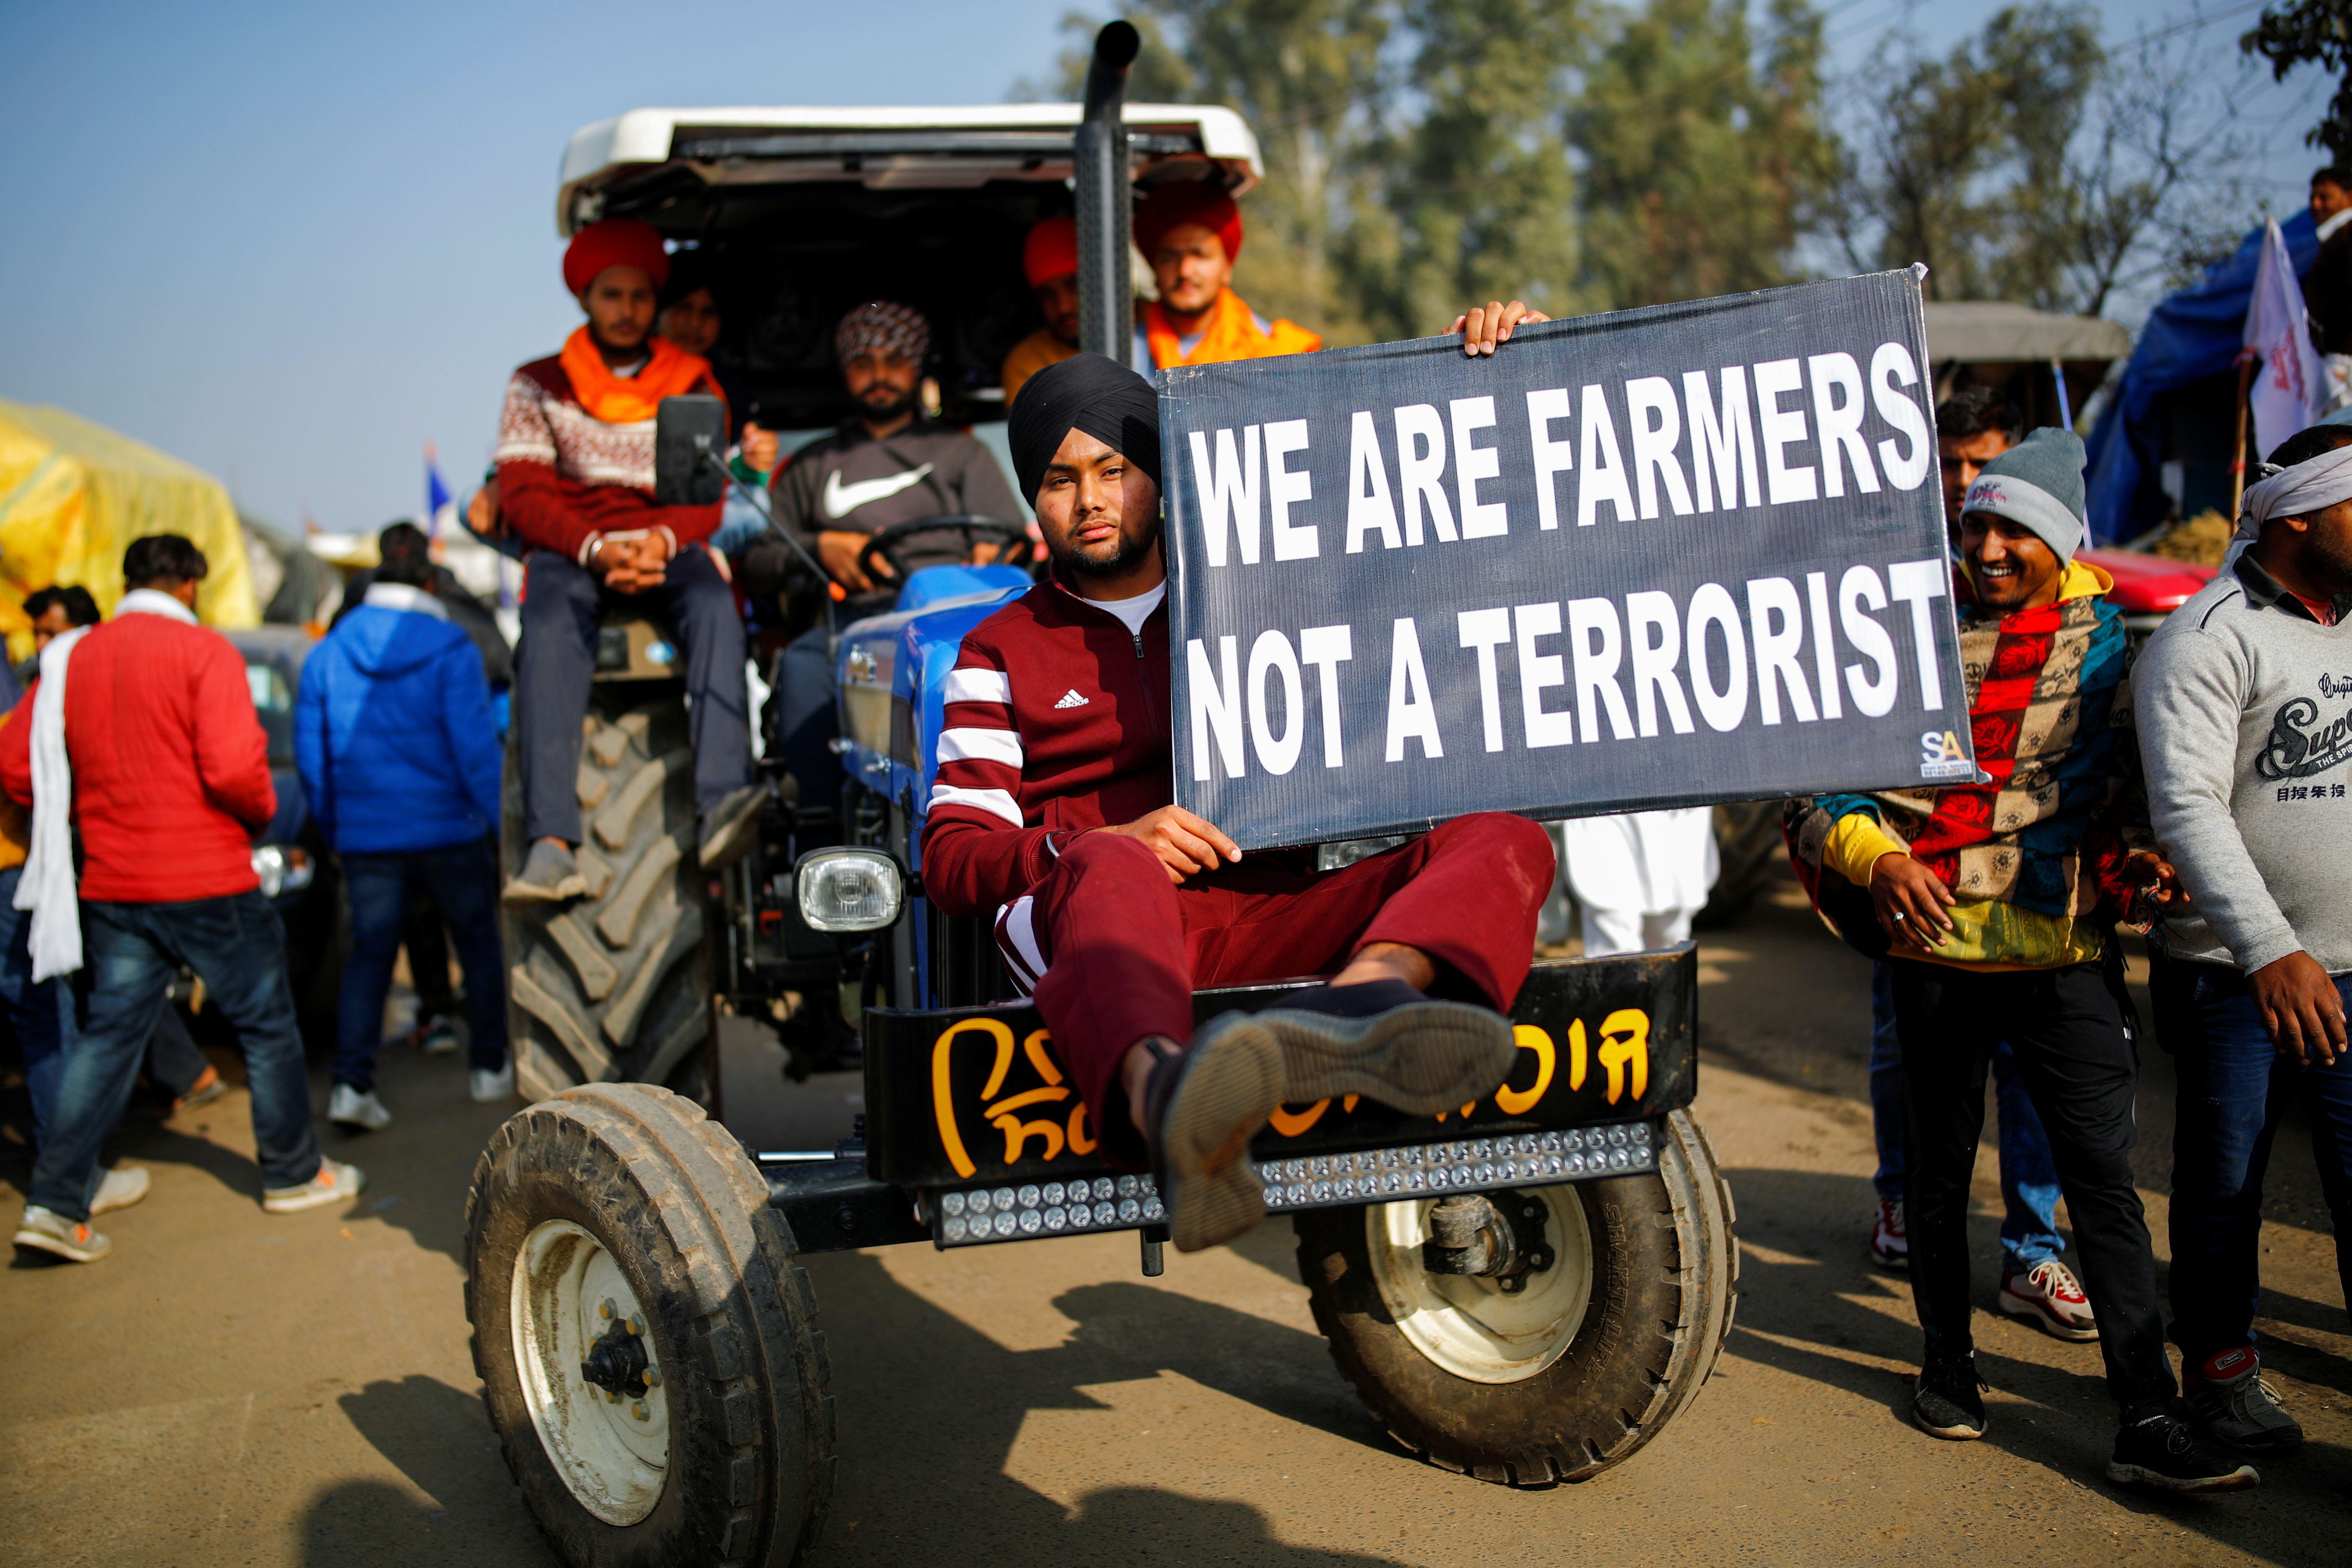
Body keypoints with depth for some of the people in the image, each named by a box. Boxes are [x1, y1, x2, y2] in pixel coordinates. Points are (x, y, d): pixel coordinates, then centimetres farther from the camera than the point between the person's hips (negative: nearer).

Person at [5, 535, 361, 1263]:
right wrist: (262, 813, -1)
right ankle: (294, 1174, 22)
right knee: (267, 1024, 11)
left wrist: (97, 811, 16)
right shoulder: (204, 651, -11)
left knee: (107, 1036, 11)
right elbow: (232, 767, -21)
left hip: (112, 884, 5)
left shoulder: (72, 658, 7)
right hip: (208, 880, -5)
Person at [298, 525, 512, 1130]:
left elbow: (310, 754, 8)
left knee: (370, 950, 8)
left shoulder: (328, 653, 4)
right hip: (448, 830, -3)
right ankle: (489, 1068, 22)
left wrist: (334, 830, 18)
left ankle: (351, 1081, -5)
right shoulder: (449, 649, -9)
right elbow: (475, 746, -13)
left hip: (367, 836, 3)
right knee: (480, 942, 14)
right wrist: (504, 824, -6)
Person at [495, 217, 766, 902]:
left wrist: (660, 541, -17)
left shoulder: (691, 386, 18)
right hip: (569, 553, -1)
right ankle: (551, 844, -49)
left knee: (715, 604, -36)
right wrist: (596, 548, -17)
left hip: (668, 550, 1)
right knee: (550, 627, -36)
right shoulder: (538, 385, 15)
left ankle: (722, 803, -53)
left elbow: (708, 498, 7)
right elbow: (521, 495, 3)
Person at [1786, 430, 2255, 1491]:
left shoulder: (2105, 638, 4)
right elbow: (1828, 786, 1)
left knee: (2105, 1175, -4)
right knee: (1940, 1173, 12)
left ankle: (2149, 1422, 0)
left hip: (2068, 954, 0)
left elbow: (2135, 782, 16)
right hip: (1938, 946, 0)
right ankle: (1948, 1365, 31)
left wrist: (2137, 857, -5)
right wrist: (1877, 859, -17)